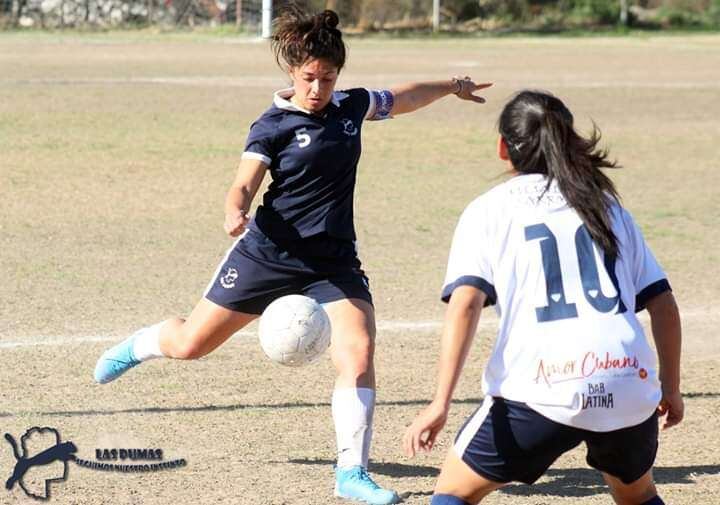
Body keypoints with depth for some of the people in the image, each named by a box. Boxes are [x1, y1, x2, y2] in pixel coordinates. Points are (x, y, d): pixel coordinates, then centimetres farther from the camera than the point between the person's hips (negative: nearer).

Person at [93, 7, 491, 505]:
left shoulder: (352, 106, 3)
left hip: (334, 261, 3)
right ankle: (141, 345, 45)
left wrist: (452, 86, 36)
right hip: (269, 253, -3)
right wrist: (236, 213, -42)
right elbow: (244, 186, -20)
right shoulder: (274, 126, -11)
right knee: (192, 344, 8)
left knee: (359, 354, -18)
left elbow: (402, 98, 23)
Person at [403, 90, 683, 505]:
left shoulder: (489, 210, 9)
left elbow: (466, 303, -7)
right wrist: (670, 388, 27)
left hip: (538, 392, -4)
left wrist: (441, 403, -12)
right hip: (630, 389, 4)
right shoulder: (607, 205, 20)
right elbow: (664, 305, 16)